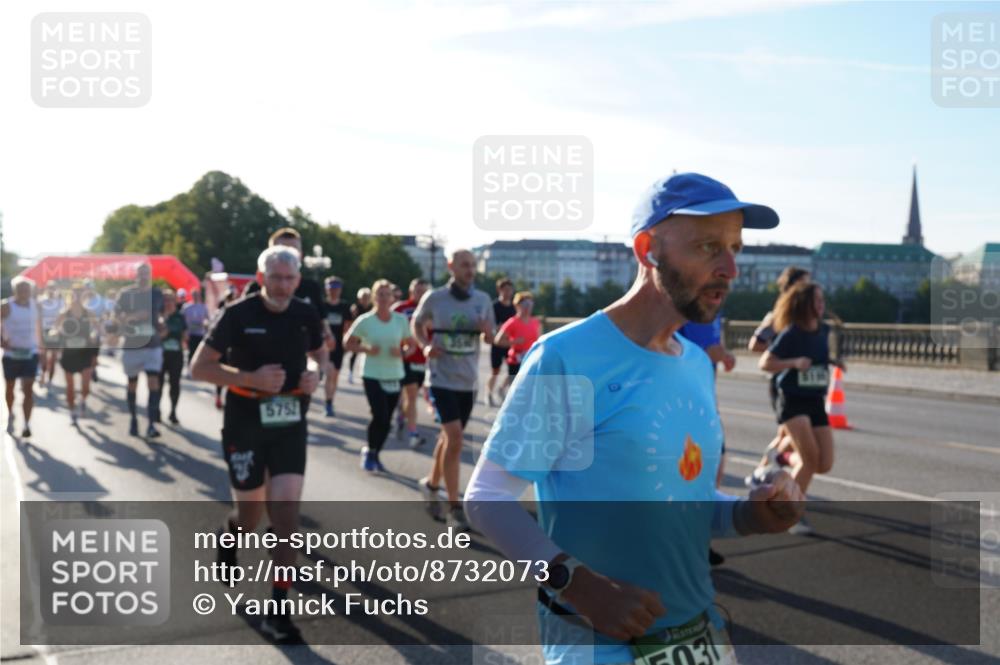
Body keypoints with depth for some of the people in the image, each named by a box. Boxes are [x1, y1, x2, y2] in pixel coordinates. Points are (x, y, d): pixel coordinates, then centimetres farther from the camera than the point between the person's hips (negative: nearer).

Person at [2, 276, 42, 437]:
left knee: (28, 389, -9)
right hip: (11, 354, -1)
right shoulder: (6, 306, -10)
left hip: (30, 353, 1)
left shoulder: (35, 305, 3)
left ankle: (26, 424, -12)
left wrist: (40, 345, 17)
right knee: (10, 387, 15)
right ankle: (10, 414, 41)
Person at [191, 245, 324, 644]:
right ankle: (230, 533, 49)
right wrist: (252, 378, -23)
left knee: (286, 514, -8)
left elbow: (319, 355, 18)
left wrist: (316, 375, -6)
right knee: (251, 515, 10)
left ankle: (277, 612, 0)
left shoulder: (307, 316, 0)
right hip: (244, 426, -2)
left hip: (290, 426, 2)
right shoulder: (238, 314, -12)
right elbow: (199, 368, -10)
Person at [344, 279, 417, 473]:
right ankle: (369, 451, 13)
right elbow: (348, 343, 1)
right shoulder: (365, 320, -6)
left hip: (394, 376, 3)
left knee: (386, 420, 6)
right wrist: (366, 349, -16)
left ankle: (374, 454, 28)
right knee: (380, 417, -14)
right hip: (372, 375, -3)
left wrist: (402, 351, -12)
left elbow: (411, 344, 9)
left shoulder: (401, 320, 1)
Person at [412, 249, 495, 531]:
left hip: (468, 380, 5)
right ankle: (455, 508, -10)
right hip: (442, 378, -4)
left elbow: (490, 337, 11)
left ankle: (431, 484, 41)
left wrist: (487, 331, -13)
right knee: (455, 437, -16)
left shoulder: (483, 300, 1)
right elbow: (416, 323, 9)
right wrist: (425, 345, -10)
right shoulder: (434, 298, -7)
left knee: (449, 437, 17)